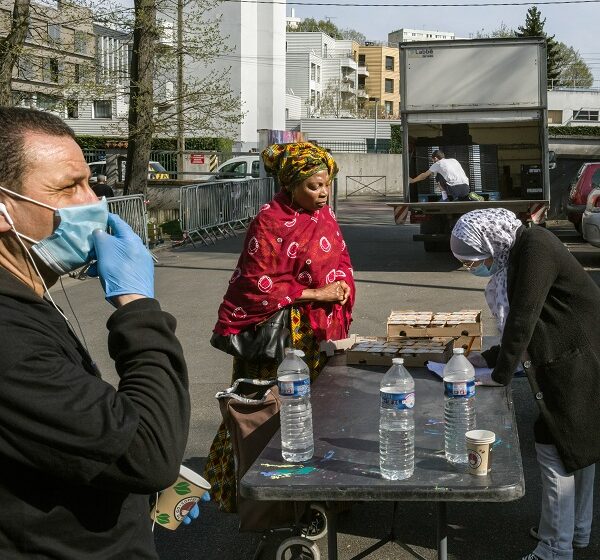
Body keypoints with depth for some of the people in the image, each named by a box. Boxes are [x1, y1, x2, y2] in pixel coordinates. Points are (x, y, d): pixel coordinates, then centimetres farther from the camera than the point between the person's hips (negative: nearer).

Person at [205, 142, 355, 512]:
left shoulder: (324, 214, 8)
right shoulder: (270, 222, -15)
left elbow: (341, 258, 20)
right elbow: (258, 286, -17)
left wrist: (342, 283, 0)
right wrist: (314, 293, -17)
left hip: (324, 328, 7)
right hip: (284, 333, -7)